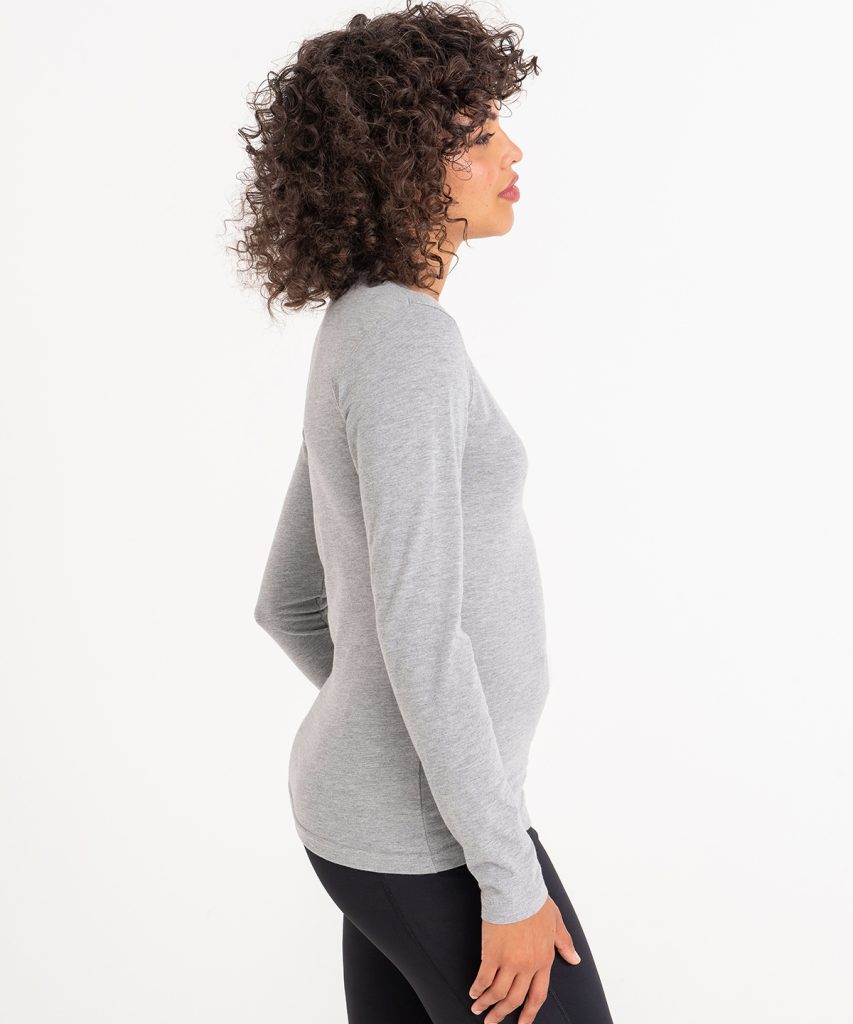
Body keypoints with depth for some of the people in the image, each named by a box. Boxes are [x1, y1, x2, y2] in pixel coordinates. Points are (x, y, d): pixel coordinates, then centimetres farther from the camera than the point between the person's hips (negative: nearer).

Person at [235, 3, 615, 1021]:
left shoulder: (356, 343, 9)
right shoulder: (406, 338, -21)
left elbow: (288, 603, 15)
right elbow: (417, 628, -26)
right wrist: (509, 878, -19)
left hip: (370, 802, 9)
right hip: (425, 830, -9)